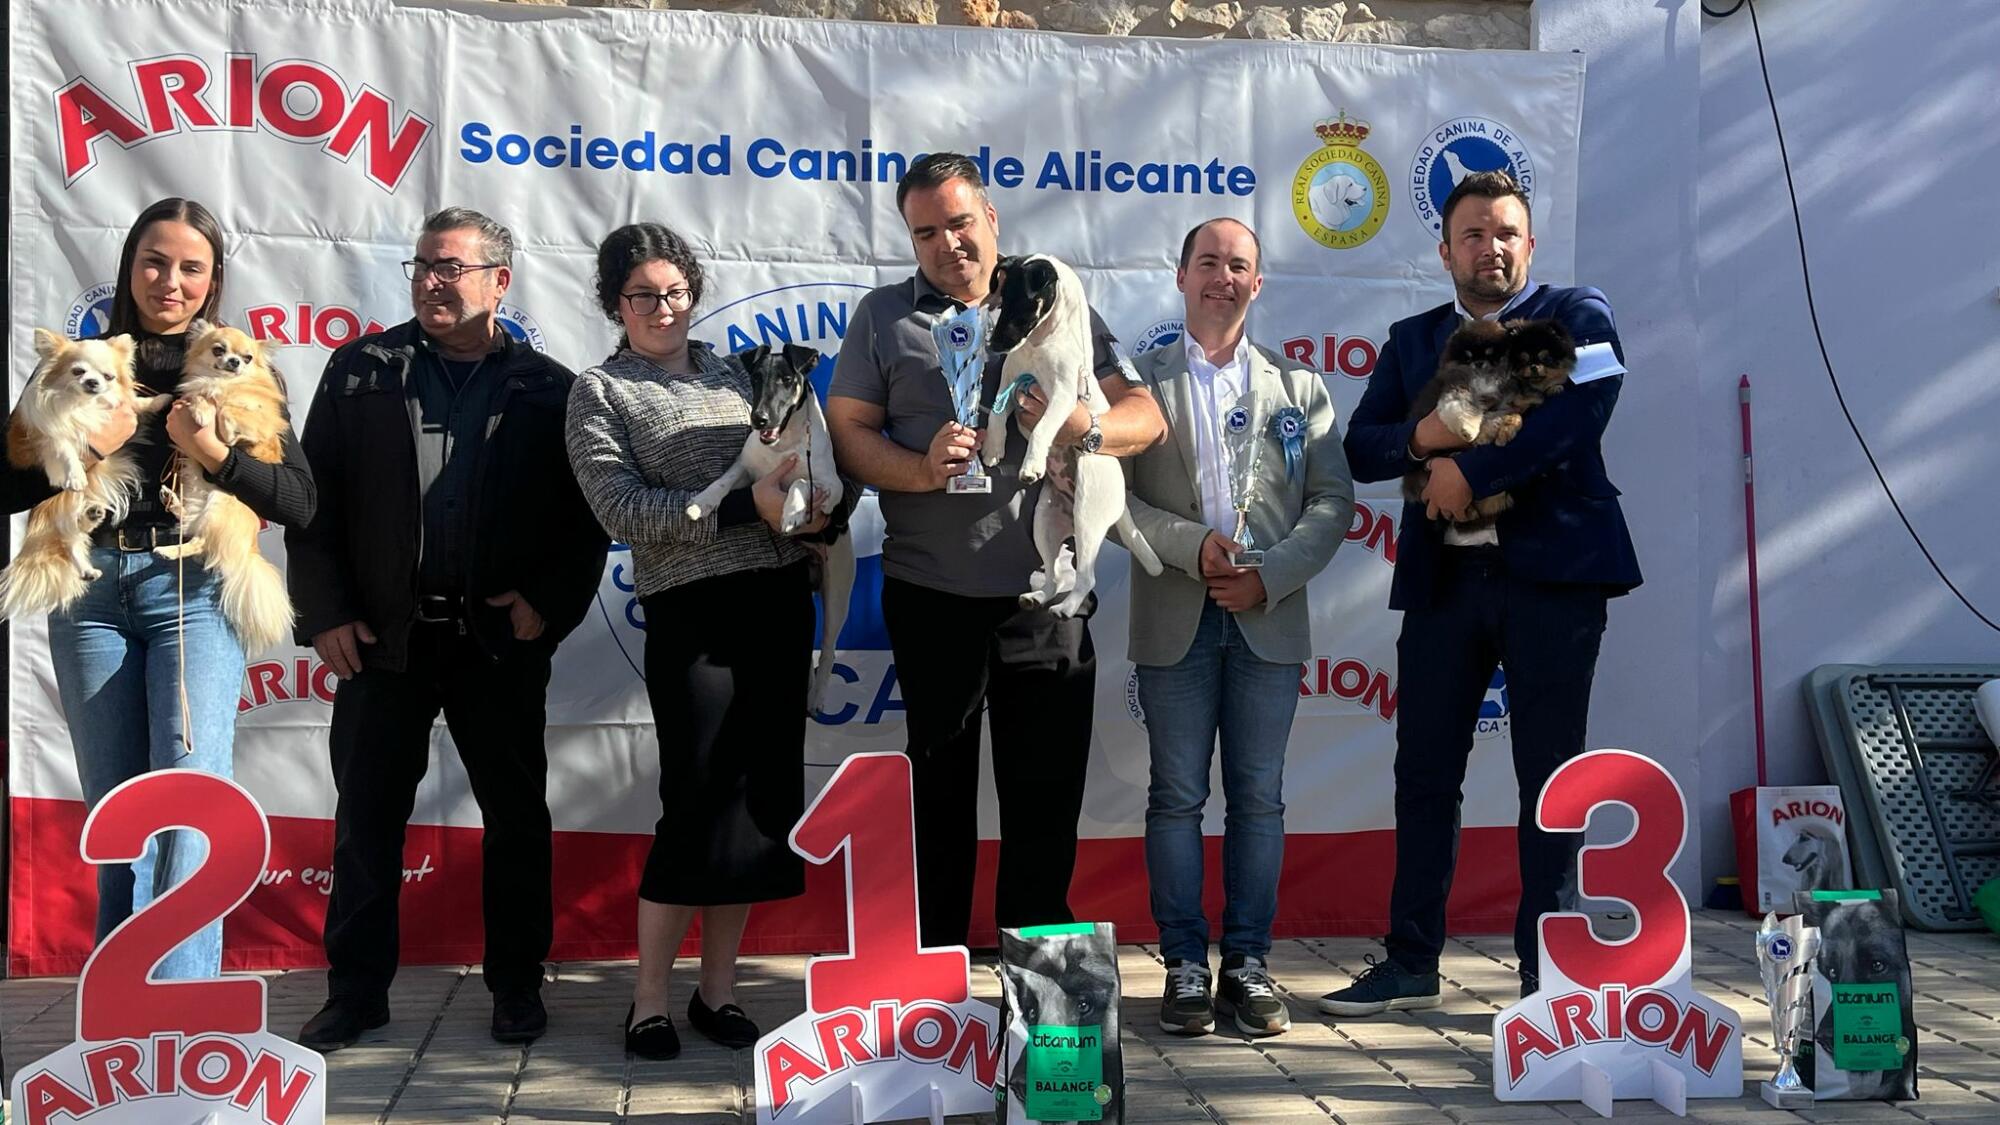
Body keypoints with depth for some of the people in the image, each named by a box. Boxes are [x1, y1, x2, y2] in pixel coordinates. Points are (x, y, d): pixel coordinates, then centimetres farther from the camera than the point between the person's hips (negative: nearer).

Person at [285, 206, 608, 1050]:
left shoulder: (548, 388, 4)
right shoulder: (361, 370, 7)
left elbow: (585, 518, 4)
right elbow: (314, 500, 4)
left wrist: (547, 606, -7)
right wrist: (325, 614, -3)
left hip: (500, 641, -1)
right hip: (381, 635, 1)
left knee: (515, 817, 7)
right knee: (367, 815, 7)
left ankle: (517, 985, 21)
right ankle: (356, 990, 17)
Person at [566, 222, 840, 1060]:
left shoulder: (734, 371, 16)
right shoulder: (600, 392, 2)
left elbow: (791, 458, 21)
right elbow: (622, 510, -11)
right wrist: (746, 504, -18)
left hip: (779, 598, 5)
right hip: (693, 610, -5)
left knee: (762, 798, 6)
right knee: (699, 802, -6)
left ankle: (717, 988, 17)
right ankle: (648, 1001, 8)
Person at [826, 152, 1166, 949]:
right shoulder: (884, 316, 9)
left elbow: (1146, 417, 4)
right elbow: (847, 431, 0)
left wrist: (1084, 427, -18)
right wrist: (921, 470, -19)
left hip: (1049, 600, 1)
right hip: (932, 603, 0)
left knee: (1047, 800, 5)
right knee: (939, 798, 10)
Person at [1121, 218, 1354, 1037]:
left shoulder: (1300, 387, 12)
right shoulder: (1140, 382, 8)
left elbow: (1334, 500, 6)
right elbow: (1111, 496, 0)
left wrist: (1272, 575, -8)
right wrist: (1192, 546, -13)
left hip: (1269, 620, 1)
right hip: (1175, 621, -1)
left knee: (1258, 798, 4)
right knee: (1177, 797, 2)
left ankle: (1248, 964, 11)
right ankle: (1185, 966, 9)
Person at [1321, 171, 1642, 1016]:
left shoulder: (1577, 316, 5)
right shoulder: (1412, 341, 17)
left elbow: (1579, 410, -14)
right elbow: (1360, 447, 8)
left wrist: (1471, 470, -15)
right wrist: (1419, 438, -12)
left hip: (1550, 572, -3)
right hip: (1443, 577, 4)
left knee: (1549, 776, 2)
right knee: (1424, 772, 5)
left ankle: (1548, 973, 10)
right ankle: (1411, 963, 14)